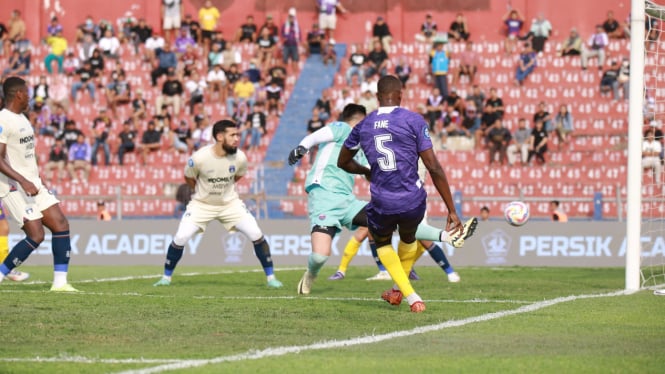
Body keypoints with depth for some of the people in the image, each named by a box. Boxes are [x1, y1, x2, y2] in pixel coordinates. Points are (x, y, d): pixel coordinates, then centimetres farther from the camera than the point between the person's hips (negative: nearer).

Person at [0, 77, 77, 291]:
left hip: (33, 183, 9)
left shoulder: (21, 118, 15)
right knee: (36, 235, -14)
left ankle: (60, 282, 3)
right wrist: (23, 181, -29)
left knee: (61, 225, 1)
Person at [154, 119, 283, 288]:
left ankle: (270, 277, 4)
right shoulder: (199, 158, -26)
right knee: (180, 238, -12)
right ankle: (166, 277, 11)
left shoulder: (240, 158, -18)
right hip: (202, 204, -2)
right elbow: (189, 178, -3)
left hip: (230, 203, 2)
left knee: (256, 235, -10)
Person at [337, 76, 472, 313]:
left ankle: (411, 296, 17)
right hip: (413, 202, -1)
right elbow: (434, 168, -8)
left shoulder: (363, 126, 6)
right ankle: (398, 291, 49)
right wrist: (452, 211, -4)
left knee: (382, 243, 31)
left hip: (382, 204, 1)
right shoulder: (413, 120, -5)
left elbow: (343, 162, 23)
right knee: (408, 239, 32)